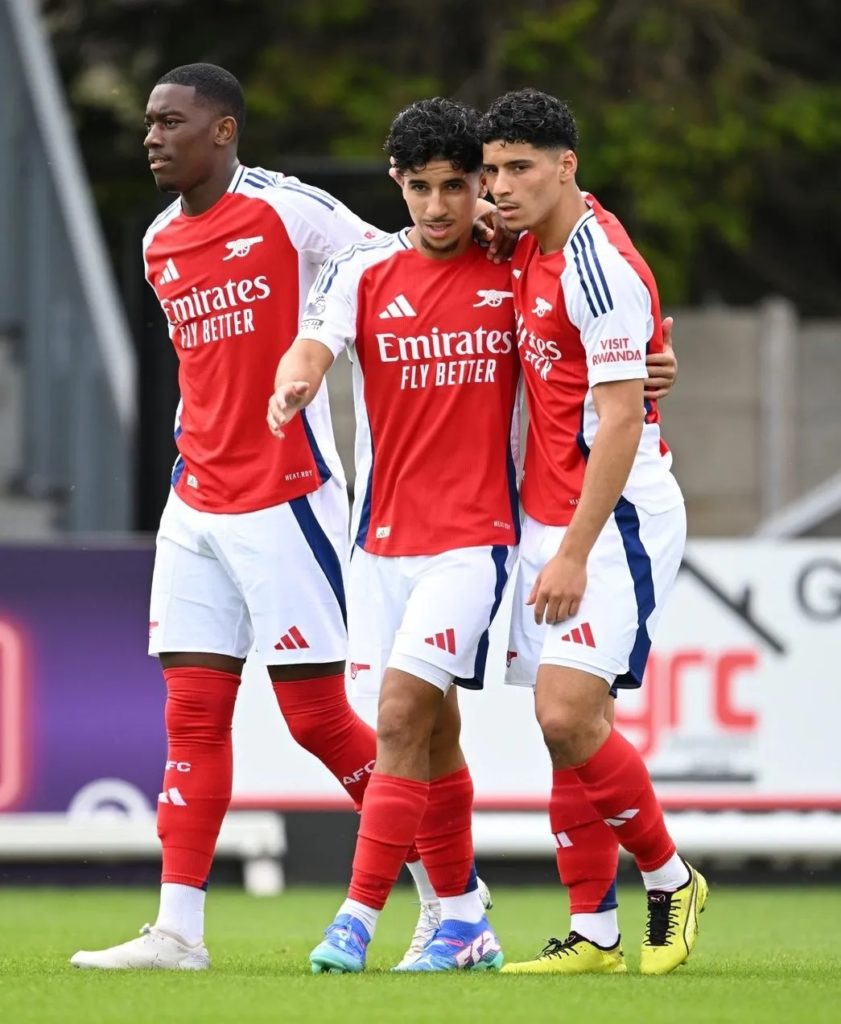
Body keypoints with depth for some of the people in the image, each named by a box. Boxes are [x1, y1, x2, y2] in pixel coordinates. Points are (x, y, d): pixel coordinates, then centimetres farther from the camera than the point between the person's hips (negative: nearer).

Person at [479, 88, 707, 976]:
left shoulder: (599, 265, -17)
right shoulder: (533, 249, 9)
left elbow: (620, 420, -20)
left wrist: (575, 552, -22)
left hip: (615, 518, -8)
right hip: (548, 516, 8)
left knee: (568, 715, -16)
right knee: (567, 727, 4)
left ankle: (670, 879, 3)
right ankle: (594, 932, 7)